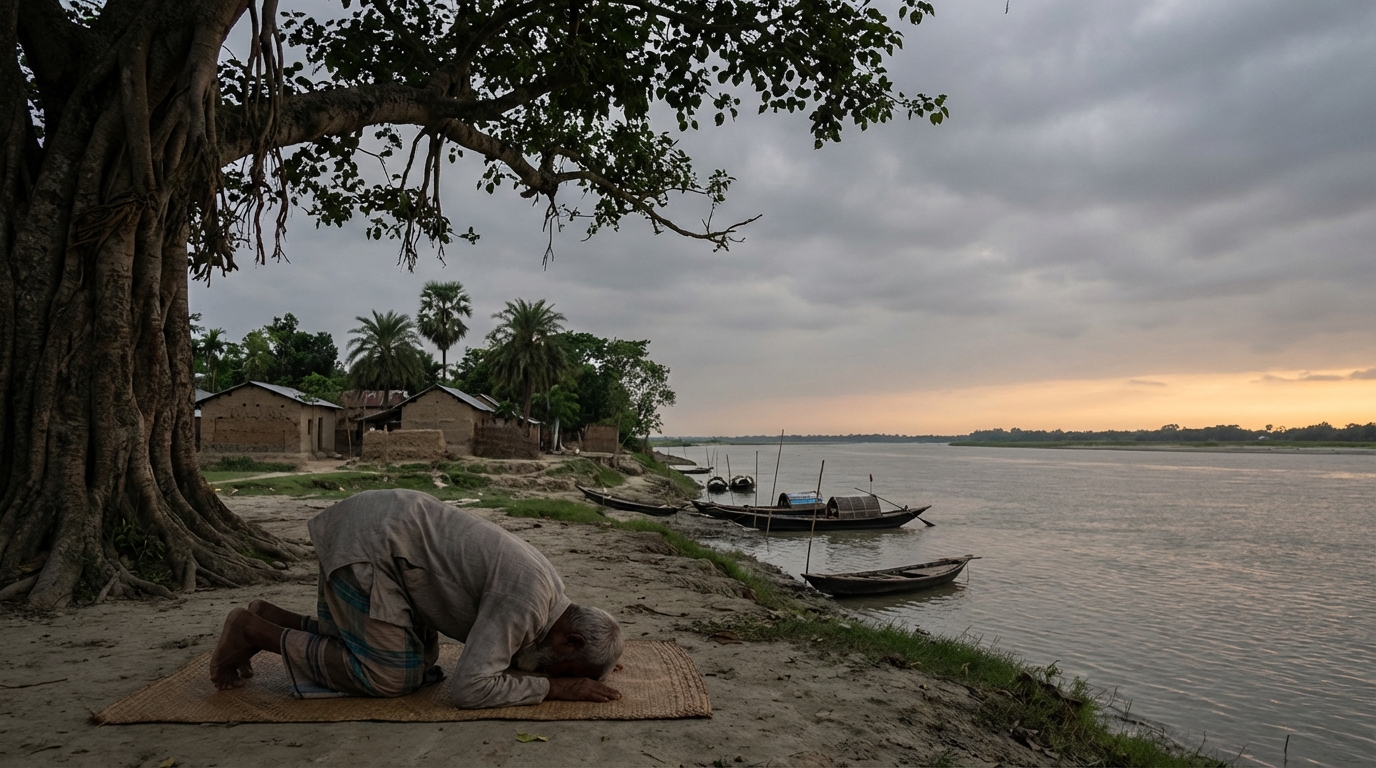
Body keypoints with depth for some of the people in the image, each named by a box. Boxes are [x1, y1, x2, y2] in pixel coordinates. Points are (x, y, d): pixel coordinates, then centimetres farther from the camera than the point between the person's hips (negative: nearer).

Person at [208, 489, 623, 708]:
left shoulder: (549, 588, 6)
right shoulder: (530, 601, -22)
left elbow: (502, 646, 22)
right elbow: (468, 688, -24)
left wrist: (592, 662, 9)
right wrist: (556, 686, -16)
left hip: (387, 522, 9)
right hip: (369, 540, -9)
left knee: (421, 660, 14)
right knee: (392, 677, -5)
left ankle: (274, 618, 21)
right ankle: (254, 631, 6)